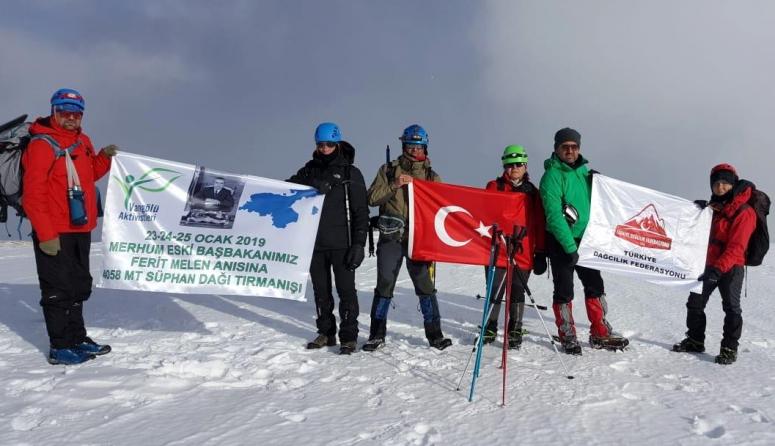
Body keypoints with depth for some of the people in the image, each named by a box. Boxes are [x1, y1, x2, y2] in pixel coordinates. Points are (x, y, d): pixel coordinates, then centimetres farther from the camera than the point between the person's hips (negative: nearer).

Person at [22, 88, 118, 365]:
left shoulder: (82, 141, 11)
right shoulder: (42, 144, -13)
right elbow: (33, 194, -17)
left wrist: (103, 158, 3)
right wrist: (45, 234, -21)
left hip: (81, 229, 8)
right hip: (54, 234, -8)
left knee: (79, 287, 16)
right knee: (58, 290, 0)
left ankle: (77, 338, 29)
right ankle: (60, 347, 10)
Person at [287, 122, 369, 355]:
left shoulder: (351, 173, 0)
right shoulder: (310, 170, 12)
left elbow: (360, 212, -3)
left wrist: (358, 243, -10)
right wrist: (311, 185, -17)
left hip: (342, 244, -4)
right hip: (315, 243, 4)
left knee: (346, 290, -1)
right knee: (321, 291, 12)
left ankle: (349, 337, 9)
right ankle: (326, 333, 24)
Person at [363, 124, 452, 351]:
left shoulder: (432, 176, 11)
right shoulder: (389, 170, 8)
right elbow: (372, 198, -1)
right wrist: (394, 185, -13)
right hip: (391, 237, 0)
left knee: (425, 285, 0)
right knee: (384, 285, 1)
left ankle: (434, 334, 11)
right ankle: (377, 334, 11)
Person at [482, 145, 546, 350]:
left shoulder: (532, 192, 10)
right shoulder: (495, 187, 3)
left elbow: (539, 225, 10)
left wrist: (540, 253, 7)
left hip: (524, 254, 2)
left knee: (517, 293, 7)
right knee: (495, 292, 3)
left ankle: (515, 331, 20)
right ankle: (490, 328, 19)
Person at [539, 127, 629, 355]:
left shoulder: (584, 171, 7)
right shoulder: (552, 175, -14)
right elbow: (554, 215, -21)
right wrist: (570, 247, -23)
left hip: (584, 238, 7)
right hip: (561, 242, -6)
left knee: (595, 285, 11)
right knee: (564, 291, 3)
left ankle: (600, 334, 23)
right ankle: (568, 337, 17)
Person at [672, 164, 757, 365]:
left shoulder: (744, 212, -14)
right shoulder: (713, 206, 10)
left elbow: (736, 247, -22)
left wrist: (719, 268, -32)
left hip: (731, 267, -8)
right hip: (709, 264, 8)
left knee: (731, 307, -2)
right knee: (695, 303, 11)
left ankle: (729, 349, 5)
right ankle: (695, 341, 25)